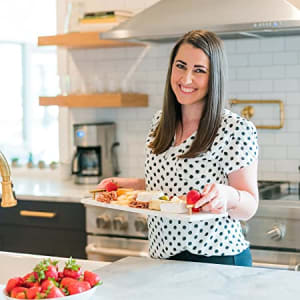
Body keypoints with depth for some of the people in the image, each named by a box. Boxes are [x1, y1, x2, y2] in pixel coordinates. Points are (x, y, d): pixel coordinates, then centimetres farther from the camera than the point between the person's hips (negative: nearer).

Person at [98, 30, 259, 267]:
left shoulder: (237, 130, -15)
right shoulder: (161, 122, 4)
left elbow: (249, 208, -11)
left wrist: (227, 195, -31)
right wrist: (126, 184, 4)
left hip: (217, 261, -6)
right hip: (162, 256, 6)